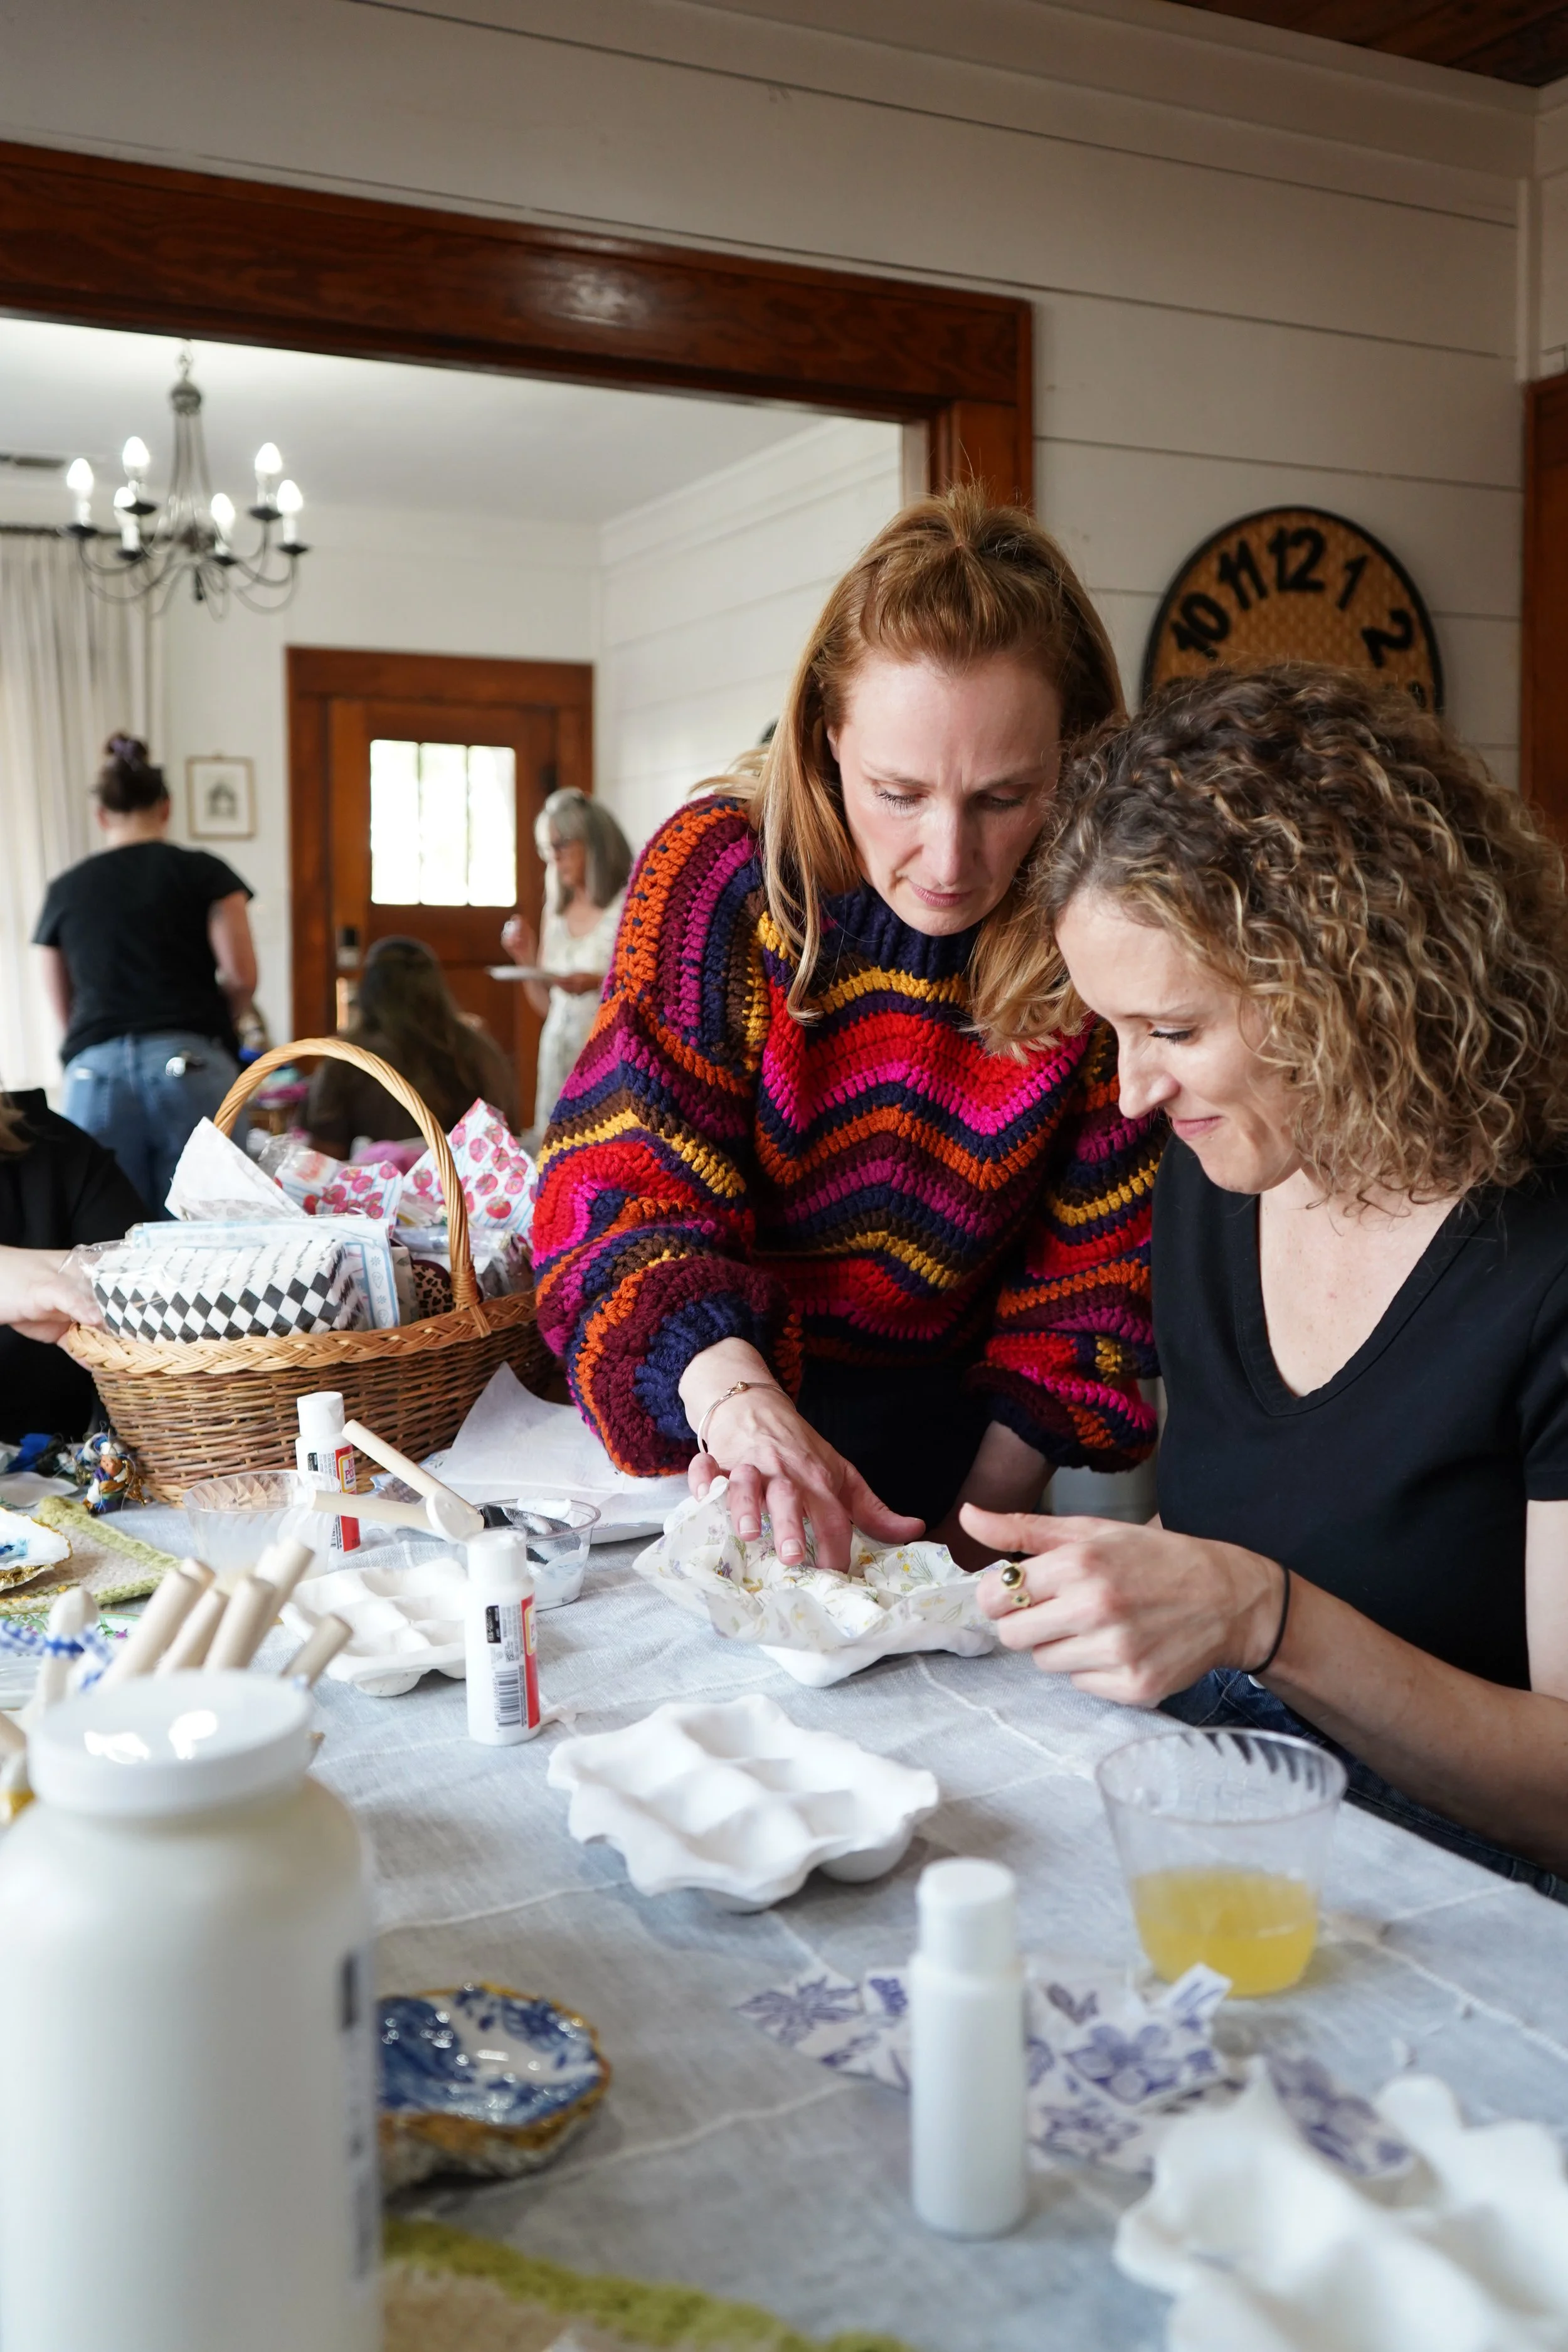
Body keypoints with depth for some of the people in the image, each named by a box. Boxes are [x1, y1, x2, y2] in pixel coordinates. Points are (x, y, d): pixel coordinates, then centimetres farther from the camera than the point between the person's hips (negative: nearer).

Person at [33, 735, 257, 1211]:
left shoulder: (65, 890, 14)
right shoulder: (203, 872, 6)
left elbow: (64, 1009, 20)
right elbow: (242, 976, -1)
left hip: (94, 1073, 2)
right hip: (190, 1067, -2)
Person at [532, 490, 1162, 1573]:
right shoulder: (719, 872, -12)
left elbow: (1102, 1265, -4)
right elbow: (620, 1188, -16)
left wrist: (990, 1505, -15)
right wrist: (731, 1392, -35)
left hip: (944, 1429, 1)